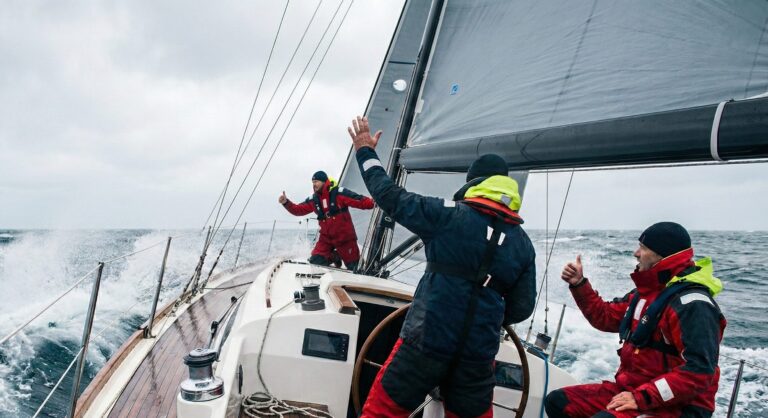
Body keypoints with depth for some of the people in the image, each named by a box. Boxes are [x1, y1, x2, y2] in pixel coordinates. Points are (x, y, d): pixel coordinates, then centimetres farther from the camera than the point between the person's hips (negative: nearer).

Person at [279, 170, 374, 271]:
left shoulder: (339, 193, -14)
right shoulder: (313, 199, 4)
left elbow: (360, 201, -21)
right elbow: (298, 210, 11)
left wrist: (374, 203, -38)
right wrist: (286, 202, -4)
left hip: (345, 237, -4)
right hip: (326, 238, 4)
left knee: (355, 267, 0)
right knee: (315, 261, -12)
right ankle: (333, 257, 18)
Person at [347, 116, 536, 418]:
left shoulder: (448, 215, -8)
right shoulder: (523, 244, 5)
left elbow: (391, 196, -2)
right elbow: (521, 308, 8)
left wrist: (365, 152, 12)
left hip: (427, 342, -4)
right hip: (479, 353, 4)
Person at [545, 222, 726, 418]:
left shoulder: (692, 304, -20)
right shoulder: (648, 292, 11)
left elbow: (700, 372, -27)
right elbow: (605, 316, 23)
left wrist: (641, 397, -27)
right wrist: (579, 284, 12)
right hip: (630, 390, 9)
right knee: (557, 401, 3)